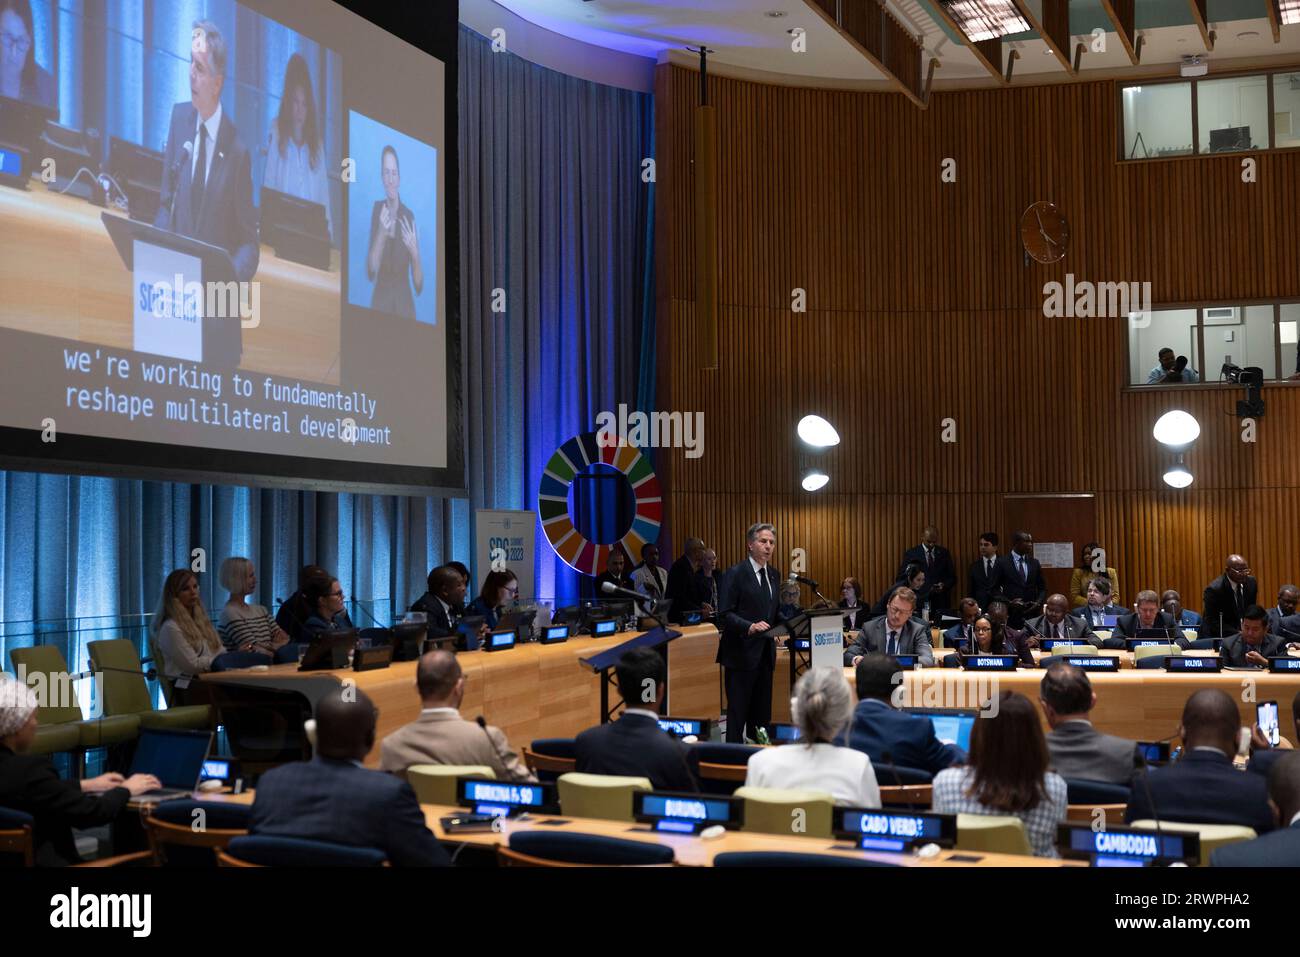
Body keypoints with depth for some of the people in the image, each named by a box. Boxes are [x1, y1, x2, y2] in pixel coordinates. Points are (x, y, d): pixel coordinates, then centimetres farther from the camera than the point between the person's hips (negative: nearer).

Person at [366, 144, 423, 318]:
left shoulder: (409, 216, -3)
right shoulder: (377, 209, 0)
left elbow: (419, 285, -2)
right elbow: (370, 273, -7)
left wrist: (414, 253, -19)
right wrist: (381, 232, -19)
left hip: (405, 304, -1)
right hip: (380, 300, 1)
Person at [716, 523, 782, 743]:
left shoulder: (775, 575, 14)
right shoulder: (735, 573, -8)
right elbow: (725, 613, -13)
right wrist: (749, 627, -27)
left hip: (765, 652, 7)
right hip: (741, 651, -7)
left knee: (762, 712, 11)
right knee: (737, 711, -2)